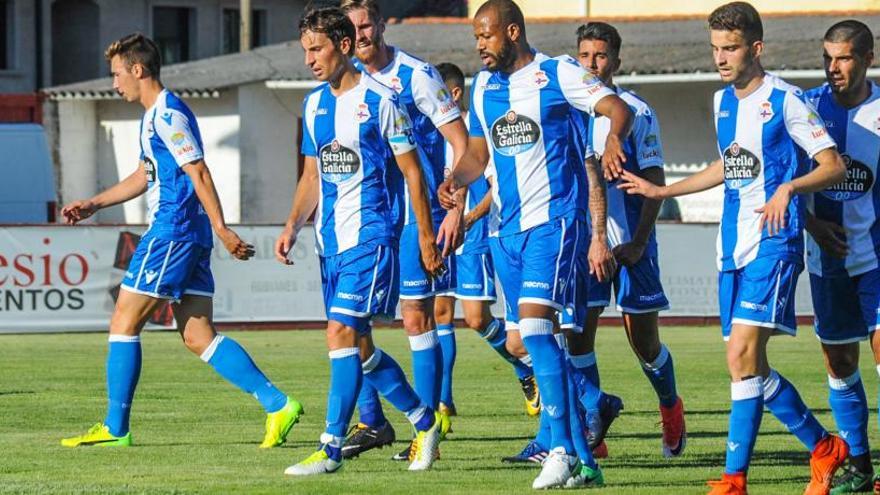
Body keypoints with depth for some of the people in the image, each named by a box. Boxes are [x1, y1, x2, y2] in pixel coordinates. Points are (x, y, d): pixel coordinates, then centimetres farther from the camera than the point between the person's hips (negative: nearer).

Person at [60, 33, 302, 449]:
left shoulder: (168, 115, -12)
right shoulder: (154, 116, 20)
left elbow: (198, 173, -18)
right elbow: (144, 177, 32)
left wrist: (221, 229, -23)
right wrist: (92, 205, 30)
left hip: (172, 232, -10)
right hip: (189, 237, 10)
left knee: (124, 323, -2)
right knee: (198, 337, 4)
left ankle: (115, 428, 3)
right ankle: (277, 404, -4)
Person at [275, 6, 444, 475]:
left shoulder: (379, 100, -9)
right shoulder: (314, 104, 11)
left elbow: (411, 171, -5)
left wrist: (426, 237, -4)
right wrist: (293, 226, 7)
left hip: (369, 235, -8)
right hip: (330, 240, 8)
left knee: (342, 334, -15)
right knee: (358, 346, 10)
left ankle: (331, 448, -13)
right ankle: (423, 419, 27)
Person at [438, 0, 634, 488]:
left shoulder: (557, 75, -6)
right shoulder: (483, 86, 13)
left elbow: (616, 108, -12)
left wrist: (613, 137, -34)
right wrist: (456, 178, -1)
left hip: (554, 220, -7)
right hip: (507, 228, 7)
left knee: (534, 326, -21)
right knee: (524, 341, 6)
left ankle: (562, 450, -19)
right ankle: (582, 460, 13)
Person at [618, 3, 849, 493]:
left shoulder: (785, 100, -9)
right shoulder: (723, 101, 13)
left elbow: (834, 165, -11)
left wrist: (789, 188, -28)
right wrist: (662, 191, 31)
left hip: (774, 243, -8)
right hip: (734, 246, 8)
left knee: (744, 355, -18)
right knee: (749, 366, 7)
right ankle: (825, 448, 23)